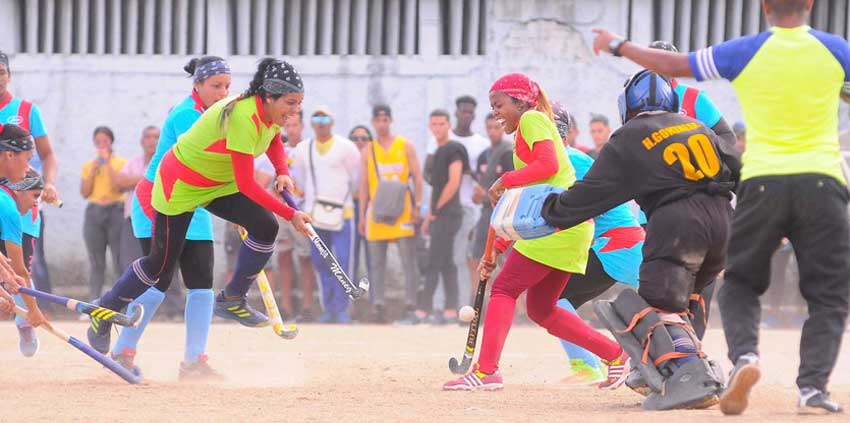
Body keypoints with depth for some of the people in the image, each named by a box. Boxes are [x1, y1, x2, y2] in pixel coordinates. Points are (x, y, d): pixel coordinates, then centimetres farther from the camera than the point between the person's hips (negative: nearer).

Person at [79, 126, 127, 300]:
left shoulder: (121, 163, 3)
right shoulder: (88, 165, 13)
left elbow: (119, 187, -10)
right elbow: (84, 193, 6)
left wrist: (108, 164, -9)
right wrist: (93, 171, -4)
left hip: (115, 211, -3)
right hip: (94, 212, 3)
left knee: (120, 260, -9)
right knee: (96, 263, 1)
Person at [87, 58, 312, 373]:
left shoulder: (272, 113, -9)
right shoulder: (243, 117, -35)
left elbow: (273, 140, 17)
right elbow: (246, 185, -35)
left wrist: (282, 172, -2)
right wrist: (290, 214, -35)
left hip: (219, 184, 8)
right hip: (181, 186, -8)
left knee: (265, 227, -13)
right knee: (162, 262, -1)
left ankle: (232, 300, 2)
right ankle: (106, 309, 22)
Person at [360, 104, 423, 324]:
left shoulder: (405, 146, 5)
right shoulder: (368, 151, 11)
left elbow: (417, 177, 4)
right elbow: (364, 184, 12)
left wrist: (417, 206, -6)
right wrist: (362, 215, 7)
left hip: (402, 212, -3)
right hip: (376, 212, 3)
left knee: (408, 262, -6)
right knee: (377, 263, 2)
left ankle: (410, 308, -6)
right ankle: (378, 307, 4)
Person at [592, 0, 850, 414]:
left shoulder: (746, 52, 1)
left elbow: (673, 65, 9)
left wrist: (618, 46, 23)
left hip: (761, 182, 0)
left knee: (739, 283, 15)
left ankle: (744, 353, -13)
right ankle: (812, 386, -8)